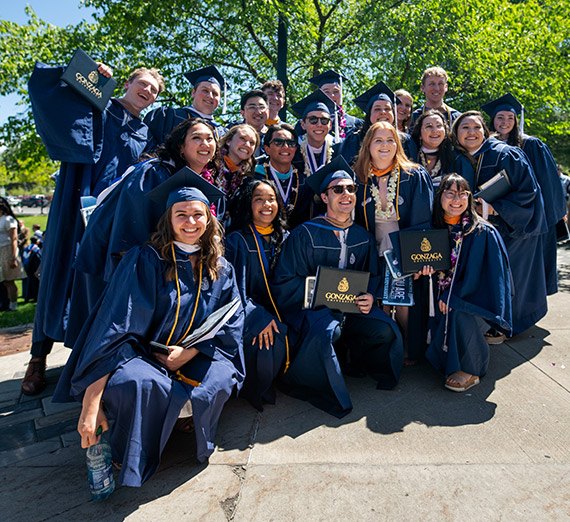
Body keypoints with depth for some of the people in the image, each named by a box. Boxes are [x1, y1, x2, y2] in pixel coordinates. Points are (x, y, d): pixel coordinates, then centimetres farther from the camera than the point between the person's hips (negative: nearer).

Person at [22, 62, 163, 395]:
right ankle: (39, 358, 9)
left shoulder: (145, 134, 19)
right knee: (63, 271, -2)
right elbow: (41, 83, 4)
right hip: (76, 209, -3)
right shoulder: (96, 108, 9)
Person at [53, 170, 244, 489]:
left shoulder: (221, 271, 2)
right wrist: (90, 405, -25)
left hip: (195, 358, 3)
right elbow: (114, 329, -18)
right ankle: (125, 459, -4)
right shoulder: (145, 262, -11)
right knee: (139, 384, -35)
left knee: (220, 377, -28)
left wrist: (191, 352, -18)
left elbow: (231, 328, 2)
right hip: (139, 355, -3)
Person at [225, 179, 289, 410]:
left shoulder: (285, 238, 11)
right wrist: (260, 318, -22)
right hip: (249, 314, -3)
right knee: (266, 345, -28)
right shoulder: (237, 241, -1)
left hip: (279, 312, 4)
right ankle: (253, 389, 5)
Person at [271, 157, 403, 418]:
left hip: (353, 308, 5)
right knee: (325, 332, -35)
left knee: (385, 331, -19)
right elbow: (284, 284, -11)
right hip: (311, 308, -4)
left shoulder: (363, 236, 7)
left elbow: (374, 275, 13)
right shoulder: (305, 235, -8)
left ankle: (349, 361, 12)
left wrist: (370, 296, -10)